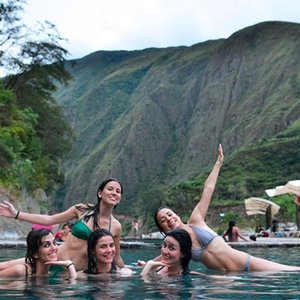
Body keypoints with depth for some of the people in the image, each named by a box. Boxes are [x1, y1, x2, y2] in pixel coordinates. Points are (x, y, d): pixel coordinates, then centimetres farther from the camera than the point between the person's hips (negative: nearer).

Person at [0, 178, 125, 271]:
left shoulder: (116, 227, -2)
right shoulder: (82, 210, -3)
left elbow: (116, 258, 12)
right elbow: (49, 219, 4)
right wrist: (16, 214, 2)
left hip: (75, 273, 0)